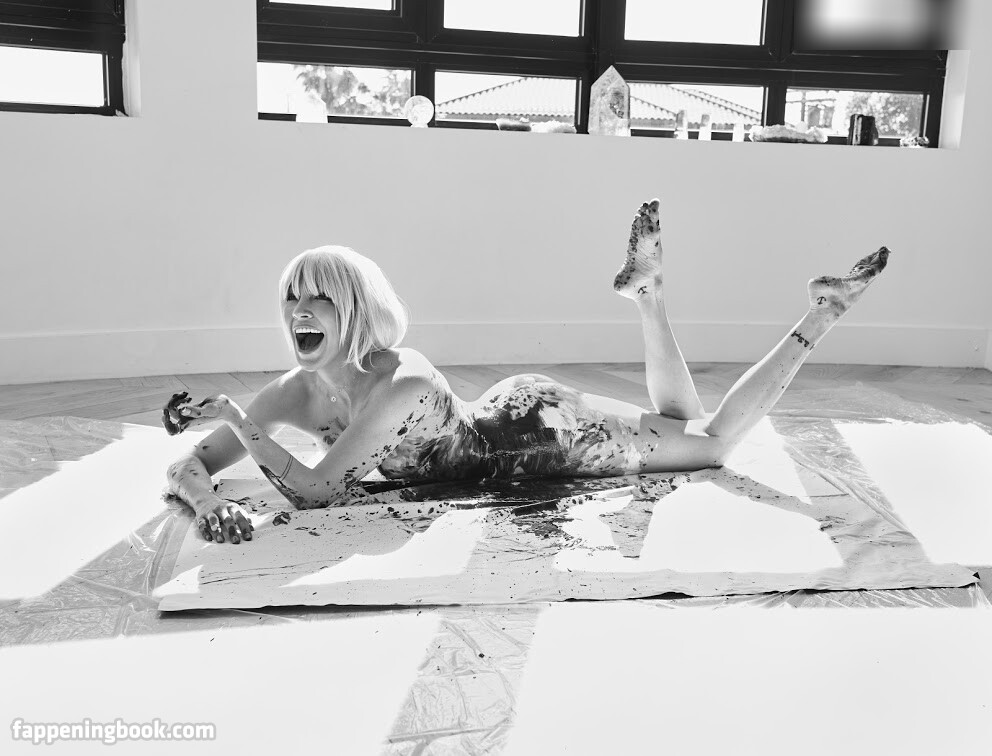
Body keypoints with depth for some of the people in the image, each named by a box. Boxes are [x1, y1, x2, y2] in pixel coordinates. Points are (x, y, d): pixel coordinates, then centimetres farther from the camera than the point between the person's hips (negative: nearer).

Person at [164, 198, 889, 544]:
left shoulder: (402, 385, -35)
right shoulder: (299, 390, -14)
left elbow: (314, 490, -39)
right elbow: (185, 466, -13)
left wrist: (235, 416, -37)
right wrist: (210, 501, -34)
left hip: (541, 426, -6)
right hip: (502, 415, 6)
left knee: (711, 439, 7)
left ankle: (817, 320, 16)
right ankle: (648, 290, 29)